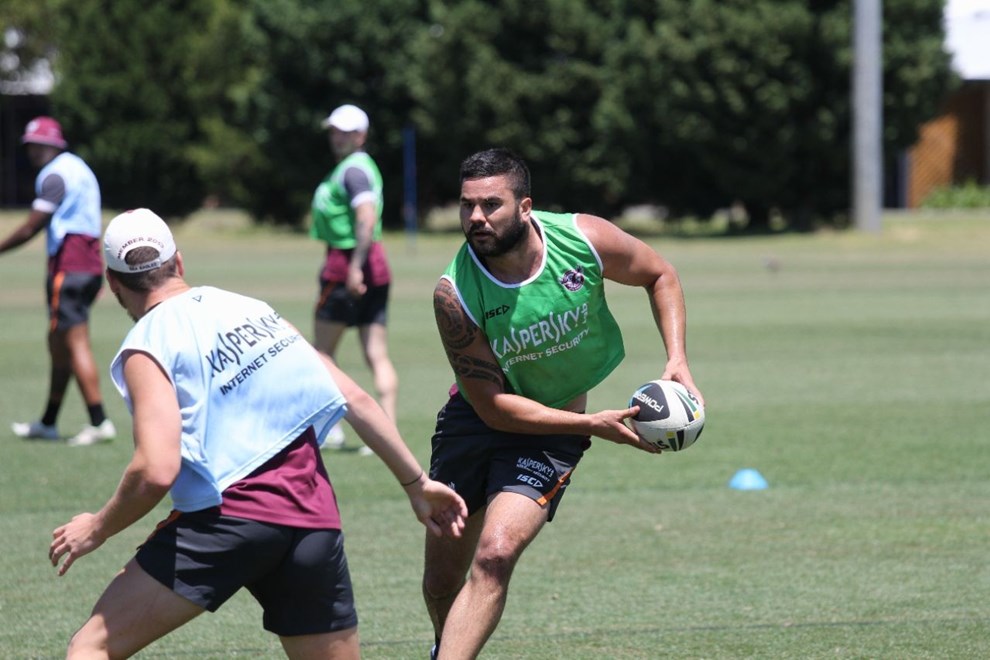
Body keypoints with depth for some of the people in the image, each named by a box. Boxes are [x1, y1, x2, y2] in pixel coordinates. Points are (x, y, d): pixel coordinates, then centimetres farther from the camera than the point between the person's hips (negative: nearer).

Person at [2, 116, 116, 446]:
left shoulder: (54, 175, -12)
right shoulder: (79, 168, 19)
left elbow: (31, 228, -14)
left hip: (67, 266, -10)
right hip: (91, 265, 10)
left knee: (76, 344, -10)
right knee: (58, 344, 15)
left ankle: (99, 422, -15)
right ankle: (48, 422, 22)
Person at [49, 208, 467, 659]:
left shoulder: (146, 349, -1)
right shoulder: (253, 309, 16)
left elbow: (156, 472, -15)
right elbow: (357, 400, 16)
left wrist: (96, 529, 1)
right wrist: (417, 483, 25)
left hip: (230, 516, -5)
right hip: (315, 522, 5)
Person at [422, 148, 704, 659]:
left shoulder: (584, 239, -20)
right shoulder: (455, 292, -24)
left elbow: (660, 276, 2)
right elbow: (493, 406, -19)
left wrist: (677, 359, -10)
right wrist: (592, 425, -25)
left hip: (555, 428, -1)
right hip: (475, 419, 1)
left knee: (495, 556, -22)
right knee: (441, 580, 8)